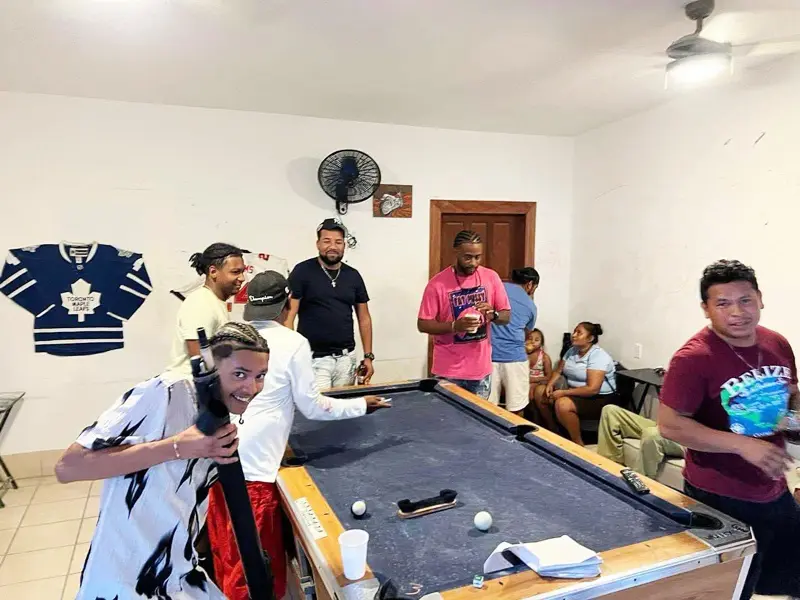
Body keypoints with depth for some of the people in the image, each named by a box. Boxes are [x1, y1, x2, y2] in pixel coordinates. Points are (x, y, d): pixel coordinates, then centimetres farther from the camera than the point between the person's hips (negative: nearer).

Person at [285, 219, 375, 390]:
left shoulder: (353, 275, 8)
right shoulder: (303, 271, -5)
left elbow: (364, 318, 13)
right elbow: (289, 315, -8)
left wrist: (368, 356, 8)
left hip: (346, 358, 4)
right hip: (314, 359, -4)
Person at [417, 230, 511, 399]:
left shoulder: (491, 277, -1)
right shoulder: (437, 283, -11)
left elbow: (506, 316, 6)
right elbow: (422, 324, -9)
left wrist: (493, 314, -16)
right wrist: (454, 326, -24)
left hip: (482, 368, 3)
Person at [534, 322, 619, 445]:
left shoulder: (598, 356, -20)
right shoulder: (572, 351, 6)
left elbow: (592, 389, -29)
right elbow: (558, 371, 11)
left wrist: (563, 392, -27)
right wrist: (550, 385, -10)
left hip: (599, 399, -9)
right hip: (574, 391, 9)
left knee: (562, 404, -34)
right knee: (539, 391, 1)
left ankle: (578, 444, -16)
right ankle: (552, 431, 12)